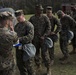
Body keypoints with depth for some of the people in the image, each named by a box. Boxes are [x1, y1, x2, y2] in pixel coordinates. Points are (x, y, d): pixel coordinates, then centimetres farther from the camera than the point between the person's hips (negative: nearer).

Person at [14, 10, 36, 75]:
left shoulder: (29, 25, -13)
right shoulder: (17, 25, 11)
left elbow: (30, 36, -24)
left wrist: (19, 39, -31)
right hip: (18, 48, 7)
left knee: (29, 65, 4)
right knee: (20, 64, 19)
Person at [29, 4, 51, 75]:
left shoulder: (45, 18, -6)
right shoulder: (32, 18, 1)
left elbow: (49, 28, -7)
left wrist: (44, 36, -16)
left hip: (43, 39, -3)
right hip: (35, 39, 3)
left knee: (44, 54, -3)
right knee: (36, 53, 14)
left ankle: (48, 68, 12)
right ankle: (38, 65, 34)